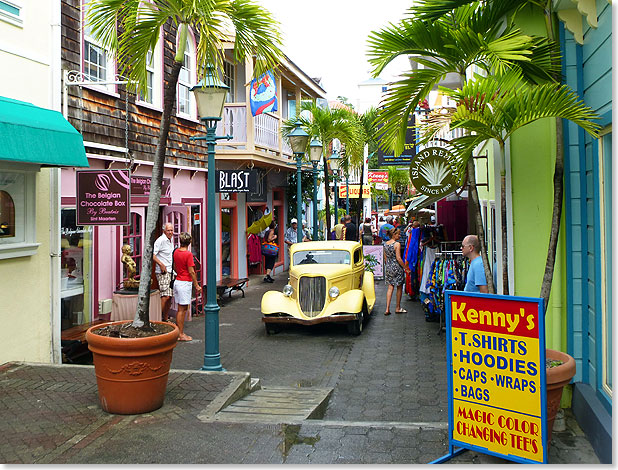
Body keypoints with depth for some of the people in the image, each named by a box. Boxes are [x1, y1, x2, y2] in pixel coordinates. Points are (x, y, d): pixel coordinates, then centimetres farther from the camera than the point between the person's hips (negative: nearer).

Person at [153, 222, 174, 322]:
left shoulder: (170, 241, 17)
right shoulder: (160, 240, -11)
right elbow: (152, 254, -19)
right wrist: (161, 264, -24)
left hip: (170, 272, 9)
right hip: (163, 272, -9)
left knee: (169, 296, 10)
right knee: (165, 296, -16)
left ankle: (166, 318, 17)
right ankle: (160, 318, -11)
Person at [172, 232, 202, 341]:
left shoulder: (176, 252, 6)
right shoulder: (188, 254, -16)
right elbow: (191, 272, -16)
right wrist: (197, 286, -9)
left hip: (177, 282, 8)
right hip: (185, 283, -8)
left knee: (181, 309, 13)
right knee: (182, 309, -3)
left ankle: (179, 333, 18)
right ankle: (181, 335, 1)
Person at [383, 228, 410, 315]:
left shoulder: (386, 244, 6)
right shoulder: (397, 244, -15)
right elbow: (398, 258, -18)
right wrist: (406, 267, -10)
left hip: (388, 267, 6)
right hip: (397, 267, -6)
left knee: (390, 287, 9)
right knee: (399, 287, 10)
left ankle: (387, 308, -1)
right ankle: (398, 308, 19)